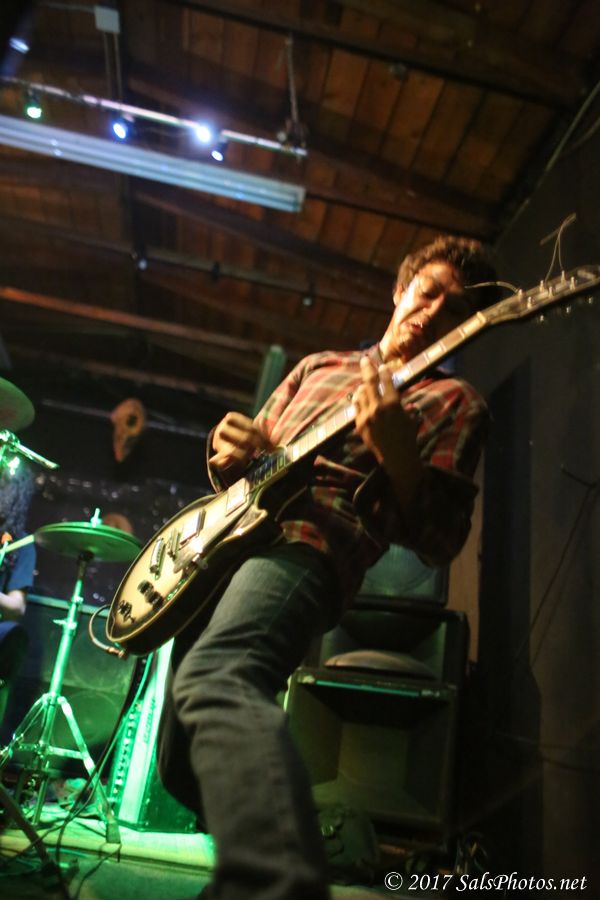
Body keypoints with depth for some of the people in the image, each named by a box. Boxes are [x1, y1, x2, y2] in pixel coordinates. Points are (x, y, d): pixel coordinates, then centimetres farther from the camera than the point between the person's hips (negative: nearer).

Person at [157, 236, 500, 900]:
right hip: (223, 544, 7)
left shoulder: (454, 402, 11)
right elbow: (239, 461, 28)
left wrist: (394, 448, -17)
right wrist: (232, 455, 2)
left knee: (213, 679, -38)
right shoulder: (318, 365, 27)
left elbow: (440, 542, 0)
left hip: (314, 545, -7)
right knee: (181, 765, 8)